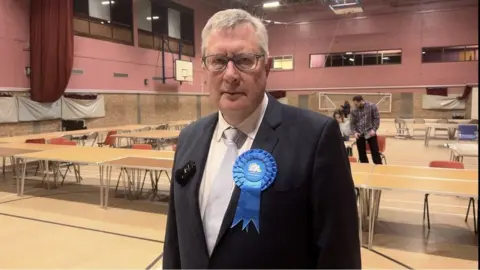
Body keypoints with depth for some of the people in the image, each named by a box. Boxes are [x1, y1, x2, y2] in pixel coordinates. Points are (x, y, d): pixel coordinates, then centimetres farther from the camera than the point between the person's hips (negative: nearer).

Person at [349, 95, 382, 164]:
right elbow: (352, 123, 6)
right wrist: (354, 132, -10)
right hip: (360, 134, 3)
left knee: (375, 152, 0)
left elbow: (377, 118, -4)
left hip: (370, 133, -2)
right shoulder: (354, 111, 1)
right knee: (361, 153, 6)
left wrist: (374, 129, -14)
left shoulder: (372, 106, -5)